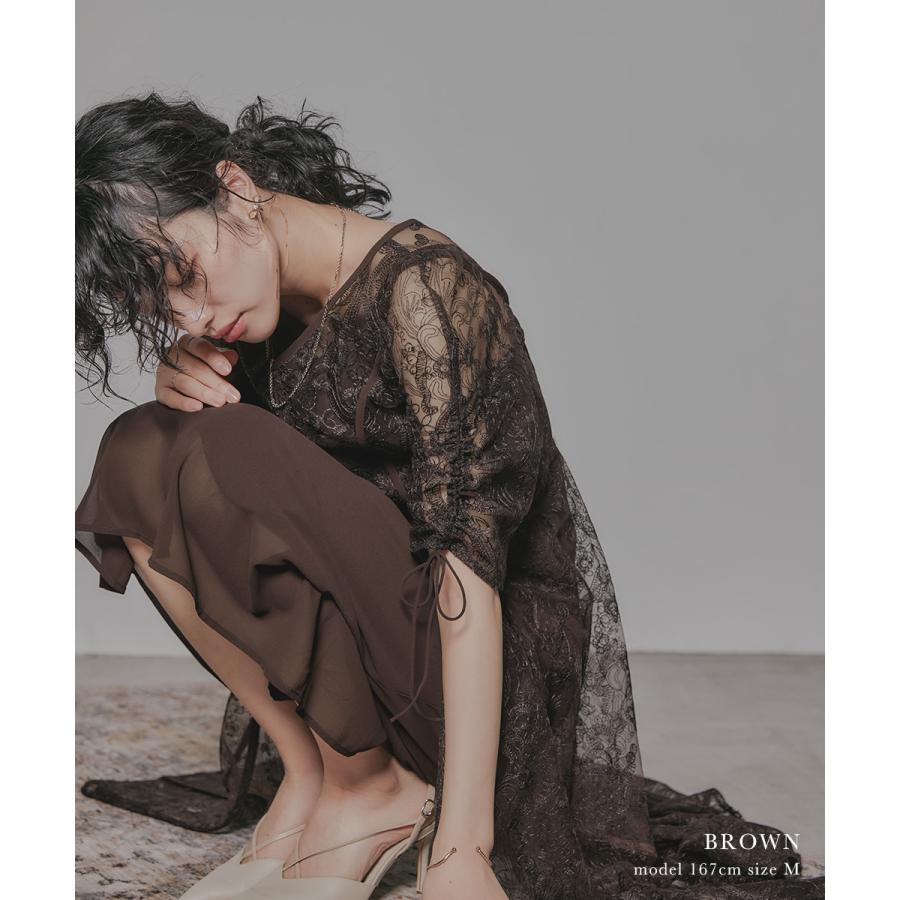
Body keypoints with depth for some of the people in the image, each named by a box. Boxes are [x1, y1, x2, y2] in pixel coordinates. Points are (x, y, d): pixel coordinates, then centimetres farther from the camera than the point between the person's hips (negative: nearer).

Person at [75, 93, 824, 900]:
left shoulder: (421, 286, -20)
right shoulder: (269, 301, 4)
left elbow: (470, 549, -28)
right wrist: (179, 380, -11)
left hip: (496, 645, -8)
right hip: (375, 630, 8)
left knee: (229, 459, -25)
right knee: (139, 452, -2)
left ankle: (372, 789, -10)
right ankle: (306, 768, 2)